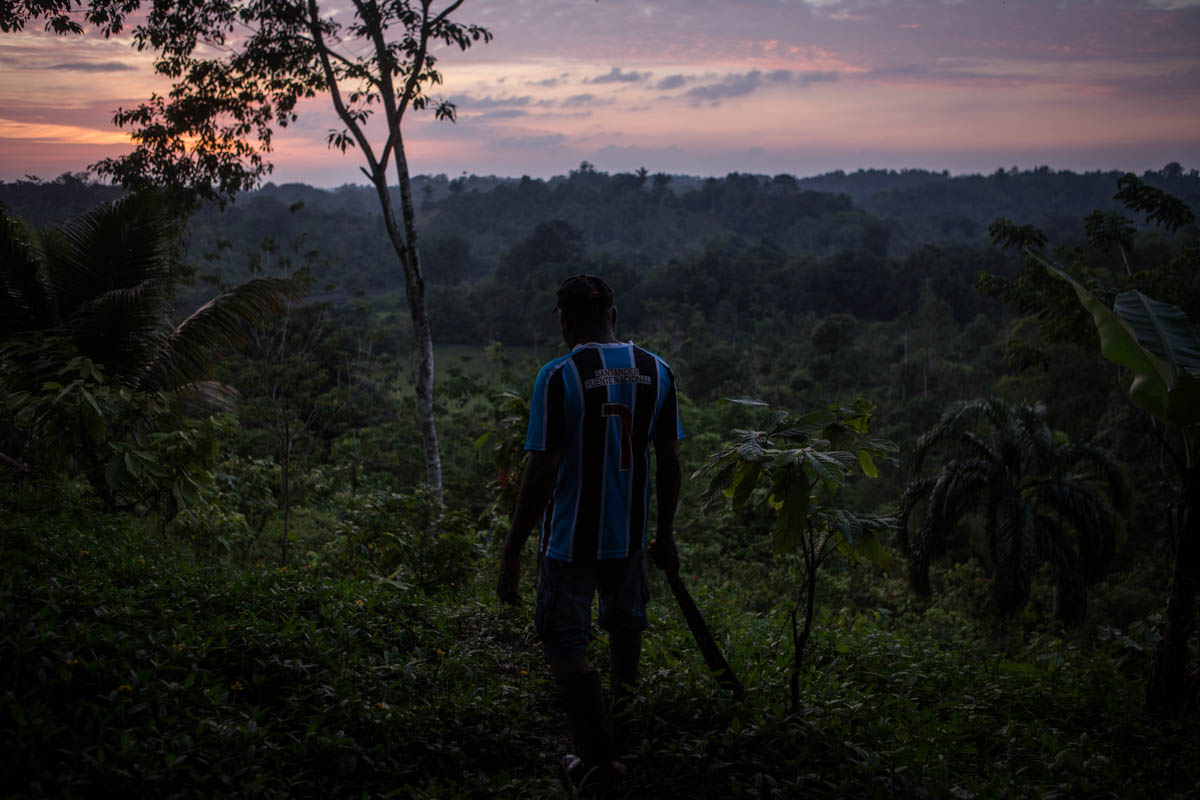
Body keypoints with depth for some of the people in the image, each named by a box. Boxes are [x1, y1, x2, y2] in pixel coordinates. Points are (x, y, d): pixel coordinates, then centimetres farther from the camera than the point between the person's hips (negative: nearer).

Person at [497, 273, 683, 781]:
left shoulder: (558, 376, -15)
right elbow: (669, 462, 3)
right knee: (625, 627, 26)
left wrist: (512, 554, -12)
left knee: (564, 646, 8)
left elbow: (541, 473, -18)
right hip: (629, 534, 5)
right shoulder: (657, 371, -1)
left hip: (571, 539, -5)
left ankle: (598, 754, 7)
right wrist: (665, 535, 15)